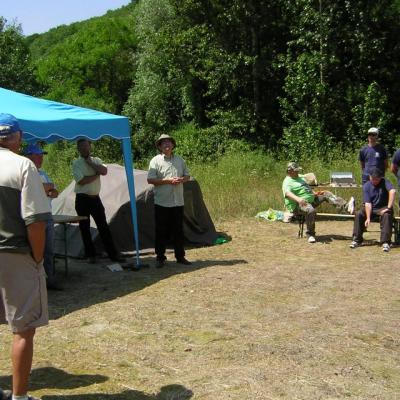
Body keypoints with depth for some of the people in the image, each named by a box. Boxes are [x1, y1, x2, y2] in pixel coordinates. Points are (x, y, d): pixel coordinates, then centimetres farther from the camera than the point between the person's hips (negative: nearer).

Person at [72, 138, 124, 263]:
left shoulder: (96, 160, 10)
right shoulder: (76, 163, -3)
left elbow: (104, 171, -12)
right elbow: (81, 181, -17)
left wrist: (90, 163, -11)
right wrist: (97, 174, -8)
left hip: (95, 198, 3)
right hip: (82, 199, -3)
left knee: (103, 226, 4)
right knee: (85, 228, 4)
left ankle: (113, 254, 8)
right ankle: (90, 255, 15)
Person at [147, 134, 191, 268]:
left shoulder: (179, 160, 10)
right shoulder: (156, 160, -4)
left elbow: (187, 176, 15)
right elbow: (150, 180, -11)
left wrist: (181, 180, -8)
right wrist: (168, 181, -18)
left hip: (178, 202, 4)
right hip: (162, 203, -4)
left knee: (178, 230, 10)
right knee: (161, 231, 2)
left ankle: (180, 257, 19)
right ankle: (160, 258, 11)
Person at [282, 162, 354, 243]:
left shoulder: (299, 178, 21)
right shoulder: (287, 182, -9)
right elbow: (288, 193, -30)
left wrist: (315, 193, 15)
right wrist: (298, 199, -47)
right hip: (298, 205, -9)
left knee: (326, 194, -1)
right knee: (311, 210, -38)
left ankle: (346, 207, -18)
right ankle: (310, 235, -26)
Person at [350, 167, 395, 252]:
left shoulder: (385, 182, -13)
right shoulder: (366, 186, -8)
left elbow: (392, 191, -33)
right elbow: (367, 203, -15)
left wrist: (388, 207, -37)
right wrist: (368, 218, -25)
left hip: (383, 208, -2)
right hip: (370, 208, 2)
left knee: (386, 215, -34)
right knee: (358, 215, -23)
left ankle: (385, 242, -33)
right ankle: (357, 240, -13)